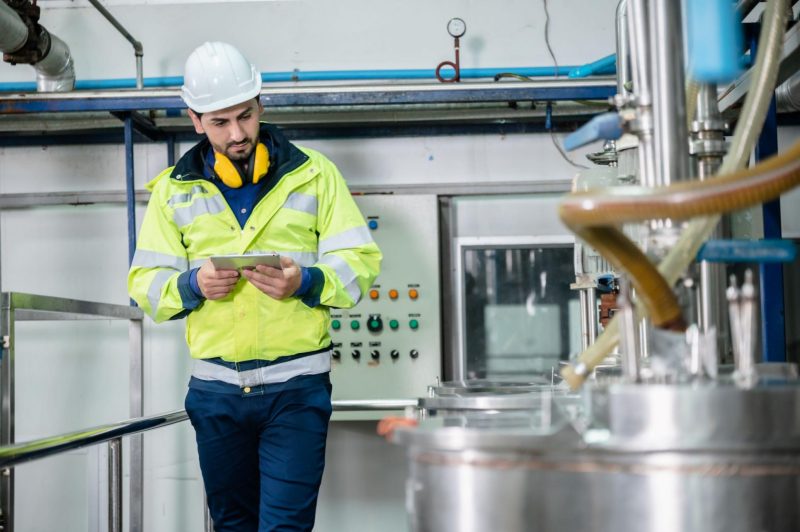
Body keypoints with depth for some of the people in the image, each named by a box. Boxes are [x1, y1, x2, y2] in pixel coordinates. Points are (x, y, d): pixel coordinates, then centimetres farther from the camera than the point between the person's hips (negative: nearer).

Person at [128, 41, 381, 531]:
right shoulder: (174, 189, 7)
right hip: (215, 387, 3)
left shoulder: (313, 172, 2)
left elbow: (361, 262, -1)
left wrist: (307, 282, -20)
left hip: (296, 385, -3)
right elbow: (145, 284, 6)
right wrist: (192, 285, -15)